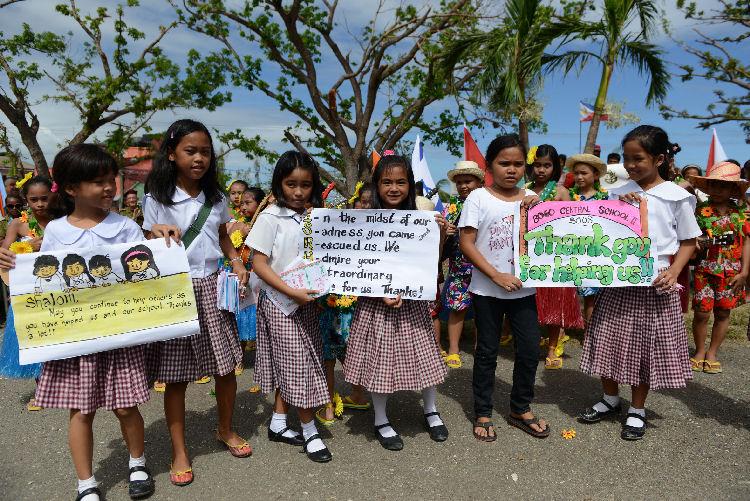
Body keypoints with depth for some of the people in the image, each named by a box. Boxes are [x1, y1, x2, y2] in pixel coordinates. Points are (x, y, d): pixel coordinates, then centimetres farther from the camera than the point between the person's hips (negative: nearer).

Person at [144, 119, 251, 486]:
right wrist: (161, 234, -23)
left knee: (226, 366, 9)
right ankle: (179, 450, 23)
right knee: (175, 377, 4)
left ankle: (226, 430, 34)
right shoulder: (156, 199, -3)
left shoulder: (216, 198, 8)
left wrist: (237, 262, 4)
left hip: (212, 287, 4)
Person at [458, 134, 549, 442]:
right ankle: (483, 413, 25)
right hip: (487, 290, -3)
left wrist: (536, 210, -8)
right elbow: (466, 244, -11)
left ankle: (520, 409, 29)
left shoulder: (532, 199, 6)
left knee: (530, 350, 7)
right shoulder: (478, 198, -5)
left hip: (524, 289, 4)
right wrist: (497, 276, -17)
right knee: (487, 353, 8)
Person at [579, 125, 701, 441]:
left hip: (654, 283, -3)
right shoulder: (619, 193, 5)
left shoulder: (677, 196, -3)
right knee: (609, 340, 9)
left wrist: (673, 272, -12)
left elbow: (689, 241, 2)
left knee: (646, 345, 7)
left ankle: (637, 410, 26)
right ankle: (610, 399, 31)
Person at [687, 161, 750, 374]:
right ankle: (700, 351, 21)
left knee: (723, 312, 9)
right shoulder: (700, 210, -2)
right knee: (702, 312, -2)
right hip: (705, 268, -2)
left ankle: (712, 353, 25)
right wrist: (697, 244, -23)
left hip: (731, 271, 2)